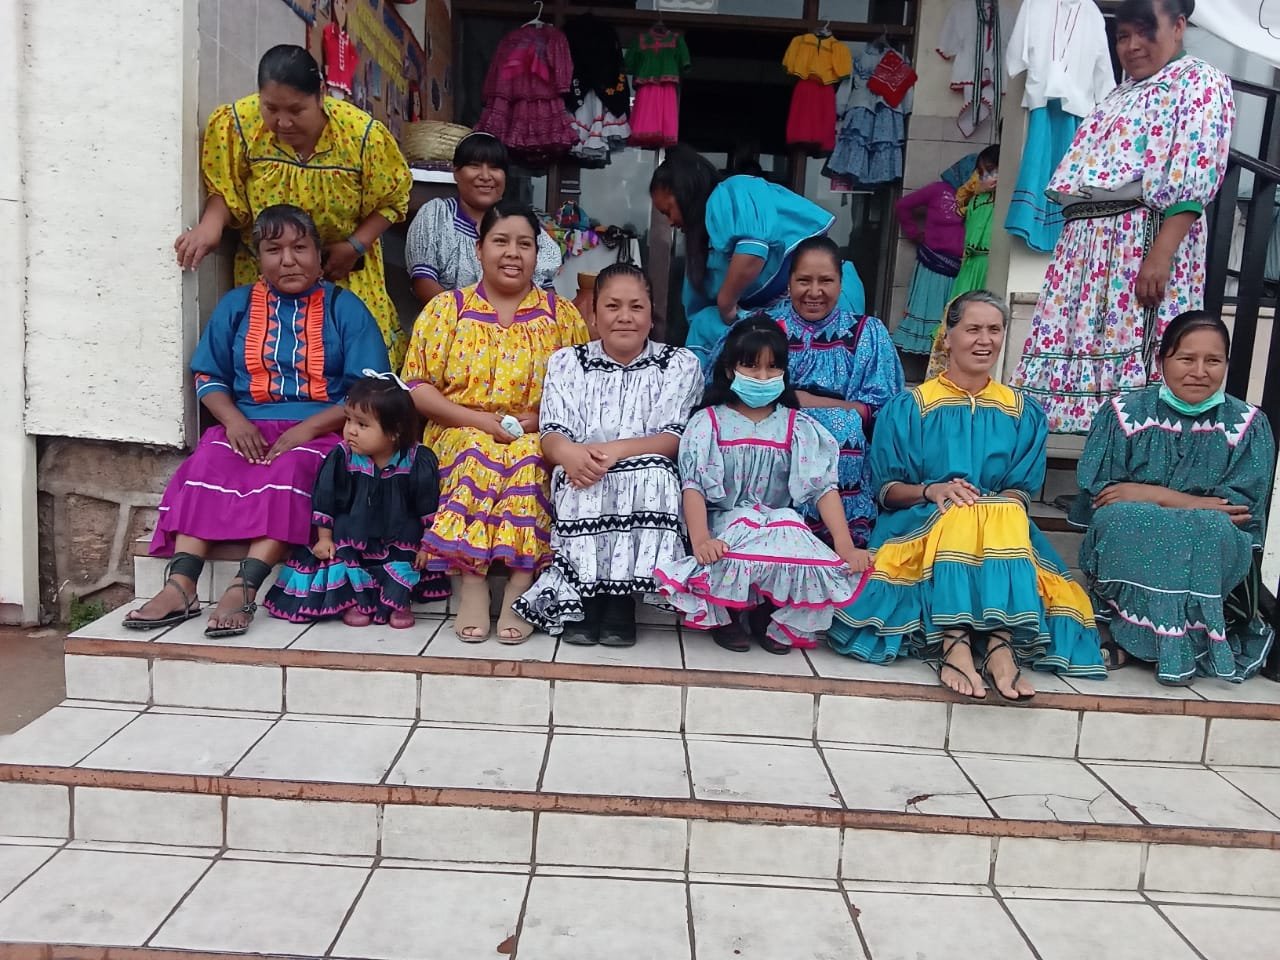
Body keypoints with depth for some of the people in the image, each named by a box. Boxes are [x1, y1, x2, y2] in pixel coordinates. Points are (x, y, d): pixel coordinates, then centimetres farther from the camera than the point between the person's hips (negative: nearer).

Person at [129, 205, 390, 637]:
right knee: (209, 460, -28)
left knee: (290, 469, -35)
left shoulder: (345, 308, 5)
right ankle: (180, 586, -36)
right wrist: (233, 420, -9)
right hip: (249, 427, 3)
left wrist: (307, 428, -16)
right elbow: (209, 377, 14)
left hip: (320, 430, -3)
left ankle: (243, 588, -42)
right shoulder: (237, 305, 16)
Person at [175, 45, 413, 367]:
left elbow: (391, 199, -5)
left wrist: (356, 246, -15)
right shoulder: (235, 124, -14)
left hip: (346, 274, 0)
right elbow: (225, 191, -3)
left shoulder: (361, 133, -17)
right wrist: (212, 222, -24)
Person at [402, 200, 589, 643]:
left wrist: (540, 418, -12)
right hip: (461, 433, 0)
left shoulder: (561, 314, 9)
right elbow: (417, 387, 1)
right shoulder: (446, 308, 7)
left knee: (528, 461, -34)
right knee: (478, 455, -35)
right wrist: (480, 419, -13)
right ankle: (472, 585, -33)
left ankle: (520, 590, -32)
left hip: (536, 440, 0)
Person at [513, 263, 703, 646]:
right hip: (583, 477, 1)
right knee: (584, 483, -34)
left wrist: (616, 450, -25)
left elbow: (674, 439, -6)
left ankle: (622, 599, -28)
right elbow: (552, 434, -1)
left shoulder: (679, 364, 7)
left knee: (653, 474, -35)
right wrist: (569, 452, -28)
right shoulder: (567, 361, 11)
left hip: (648, 479, 0)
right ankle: (583, 598, -26)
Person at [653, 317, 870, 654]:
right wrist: (700, 540, -27)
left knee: (822, 568, -28)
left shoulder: (797, 427, 6)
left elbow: (824, 486, -4)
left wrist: (845, 546, -16)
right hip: (724, 524, -2)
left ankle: (769, 615, 3)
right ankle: (723, 614, 0)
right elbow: (693, 486, -9)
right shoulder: (709, 422, 1)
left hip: (781, 524, 2)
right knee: (732, 563, -36)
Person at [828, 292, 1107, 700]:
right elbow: (886, 489, 3)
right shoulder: (908, 407, 8)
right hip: (922, 523, -2)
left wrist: (997, 505, -16)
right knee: (959, 514, -35)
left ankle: (1001, 646, -46)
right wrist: (932, 491, -18)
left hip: (1003, 529, 2)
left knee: (1006, 515, -32)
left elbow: (1022, 491, 8)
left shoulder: (1023, 412, 16)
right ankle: (954, 646, -48)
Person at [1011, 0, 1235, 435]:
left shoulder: (1198, 83, 2)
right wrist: (1076, 241, 14)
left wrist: (1161, 254, -23)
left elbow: (1194, 179, -11)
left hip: (1143, 239, -8)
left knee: (1131, 355, -13)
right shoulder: (1123, 94, 27)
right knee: (1085, 347, 2)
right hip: (1089, 242, 8)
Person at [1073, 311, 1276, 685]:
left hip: (1215, 557, 0)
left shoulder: (1248, 424, 2)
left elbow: (1241, 513, -7)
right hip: (1126, 547, 0)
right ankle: (1176, 642, -17)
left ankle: (1126, 634, -17)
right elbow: (1097, 495, -6)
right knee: (1121, 517, -33)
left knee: (1214, 529, -33)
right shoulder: (1123, 413, 1)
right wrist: (1201, 505, -14)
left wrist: (1151, 495, -16)